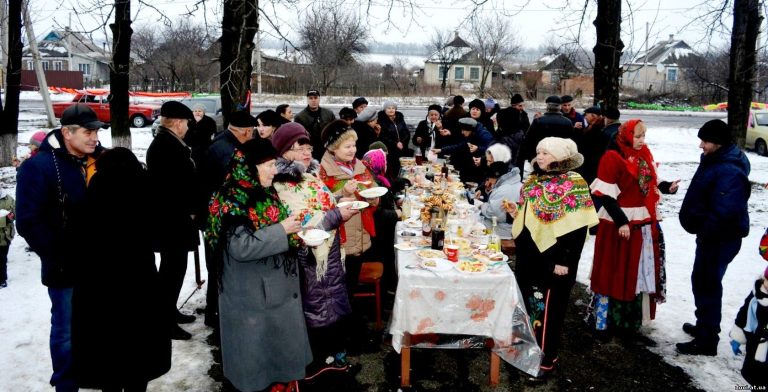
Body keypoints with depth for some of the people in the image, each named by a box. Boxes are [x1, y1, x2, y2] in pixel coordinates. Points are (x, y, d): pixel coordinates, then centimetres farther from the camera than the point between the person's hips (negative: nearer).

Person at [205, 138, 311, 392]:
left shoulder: (264, 193, 6)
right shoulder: (233, 201, -20)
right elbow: (240, 247, -28)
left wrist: (296, 232, 3)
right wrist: (281, 230, -22)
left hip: (276, 286, 9)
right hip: (252, 294, -8)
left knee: (279, 344, 19)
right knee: (257, 349, 7)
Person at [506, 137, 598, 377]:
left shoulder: (573, 184, -14)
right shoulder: (534, 180, 10)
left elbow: (577, 227, -17)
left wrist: (564, 260, -19)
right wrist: (516, 213, 1)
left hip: (552, 259, -7)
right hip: (528, 255, 8)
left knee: (548, 308, 3)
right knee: (526, 304, 17)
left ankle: (546, 359, 17)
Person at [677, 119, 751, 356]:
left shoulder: (730, 171, -25)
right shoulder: (715, 160, 8)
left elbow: (725, 212, -30)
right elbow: (699, 196, 17)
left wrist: (704, 231, -17)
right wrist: (694, 221, 12)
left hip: (720, 239, -10)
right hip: (711, 236, 10)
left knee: (707, 285, -1)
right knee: (701, 281, 21)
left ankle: (707, 341, 10)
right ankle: (704, 326, 38)